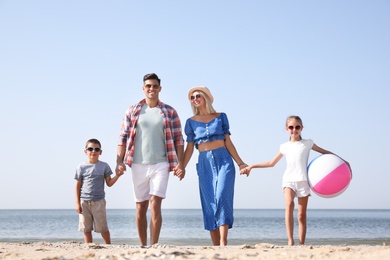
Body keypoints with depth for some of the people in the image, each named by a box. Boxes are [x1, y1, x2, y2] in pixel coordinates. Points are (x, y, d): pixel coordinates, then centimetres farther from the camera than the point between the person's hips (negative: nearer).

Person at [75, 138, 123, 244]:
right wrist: (77, 203, -3)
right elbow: (78, 186, 3)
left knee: (103, 228, 2)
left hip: (99, 201, 0)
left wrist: (117, 175, -11)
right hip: (84, 201, 0)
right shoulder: (81, 167, 3)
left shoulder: (104, 166, 5)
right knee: (86, 229, 3)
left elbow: (109, 183, 7)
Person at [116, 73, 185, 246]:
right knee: (140, 207, 7)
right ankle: (143, 246, 16)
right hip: (138, 165, 2)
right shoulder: (132, 111, 8)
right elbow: (123, 137, 5)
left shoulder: (170, 112, 6)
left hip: (161, 165, -2)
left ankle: (154, 245, -12)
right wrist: (119, 161, -5)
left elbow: (178, 139, 5)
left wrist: (180, 163, -5)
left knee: (155, 204, -13)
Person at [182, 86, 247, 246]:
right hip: (205, 163, 1)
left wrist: (240, 163, 4)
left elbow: (228, 142, 9)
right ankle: (216, 246, 3)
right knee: (209, 203, -1)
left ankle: (223, 243, -21)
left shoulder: (221, 117, 10)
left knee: (222, 197, -16)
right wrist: (182, 167, -4)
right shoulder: (191, 122, 11)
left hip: (224, 160, -1)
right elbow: (189, 148, 8)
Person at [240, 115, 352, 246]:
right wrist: (251, 166, 18)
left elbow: (325, 152, 17)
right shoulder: (284, 147, 14)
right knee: (289, 204, -27)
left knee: (302, 215, 1)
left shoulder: (307, 143, 10)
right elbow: (271, 163, 21)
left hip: (303, 181, 0)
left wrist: (343, 161, 11)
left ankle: (302, 244, 5)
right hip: (289, 180, 0)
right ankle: (290, 241, -32)